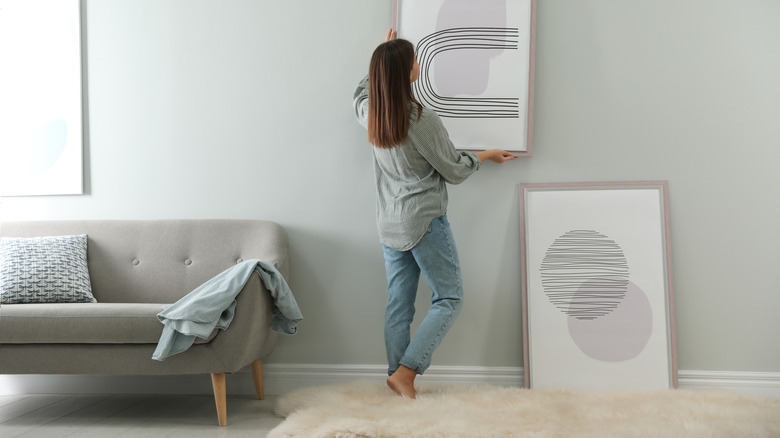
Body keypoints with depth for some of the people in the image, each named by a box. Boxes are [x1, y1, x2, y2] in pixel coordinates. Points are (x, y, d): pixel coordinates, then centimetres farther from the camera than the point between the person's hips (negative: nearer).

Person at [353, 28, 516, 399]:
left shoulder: (370, 114, 2)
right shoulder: (422, 119, -18)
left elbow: (362, 93, 29)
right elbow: (454, 169, -7)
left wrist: (383, 59, 36)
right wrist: (484, 156, 12)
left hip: (389, 225, 7)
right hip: (424, 221, -7)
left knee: (398, 306, 10)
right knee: (449, 298, 4)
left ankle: (398, 376, 14)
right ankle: (405, 371, -2)